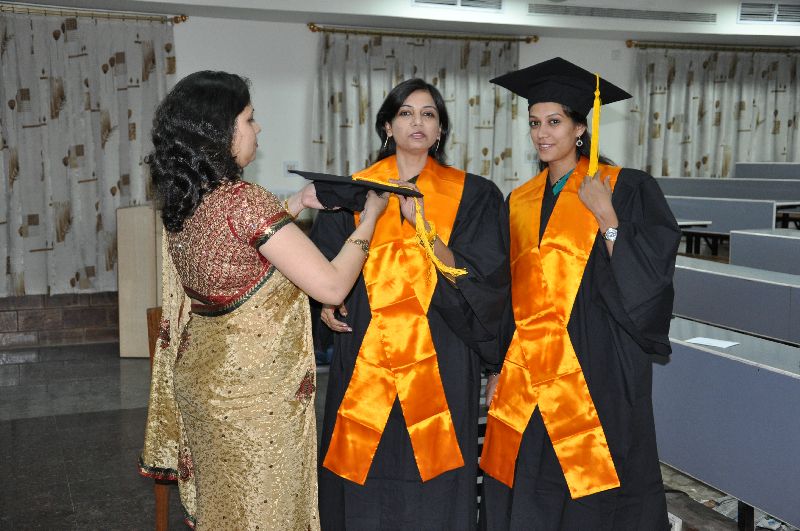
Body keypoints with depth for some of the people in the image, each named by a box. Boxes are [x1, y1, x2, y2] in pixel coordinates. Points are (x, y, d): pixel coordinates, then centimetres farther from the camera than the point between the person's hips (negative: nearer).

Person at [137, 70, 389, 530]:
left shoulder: (181, 202, 1)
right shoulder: (245, 201, -24)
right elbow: (332, 286, -23)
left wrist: (295, 203, 14)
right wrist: (370, 217, -9)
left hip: (203, 375, 8)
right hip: (255, 391, -8)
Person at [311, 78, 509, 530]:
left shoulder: (471, 195, 4)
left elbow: (480, 276, -5)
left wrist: (421, 223, -16)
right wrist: (328, 302, -7)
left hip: (439, 359, -1)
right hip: (365, 358, 1)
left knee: (434, 494, 4)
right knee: (366, 488, 6)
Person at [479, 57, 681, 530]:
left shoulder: (627, 188, -3)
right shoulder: (521, 202, 12)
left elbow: (649, 276, -10)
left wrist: (606, 217, -16)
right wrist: (498, 367, 12)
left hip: (596, 367, -4)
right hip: (528, 371, 5)